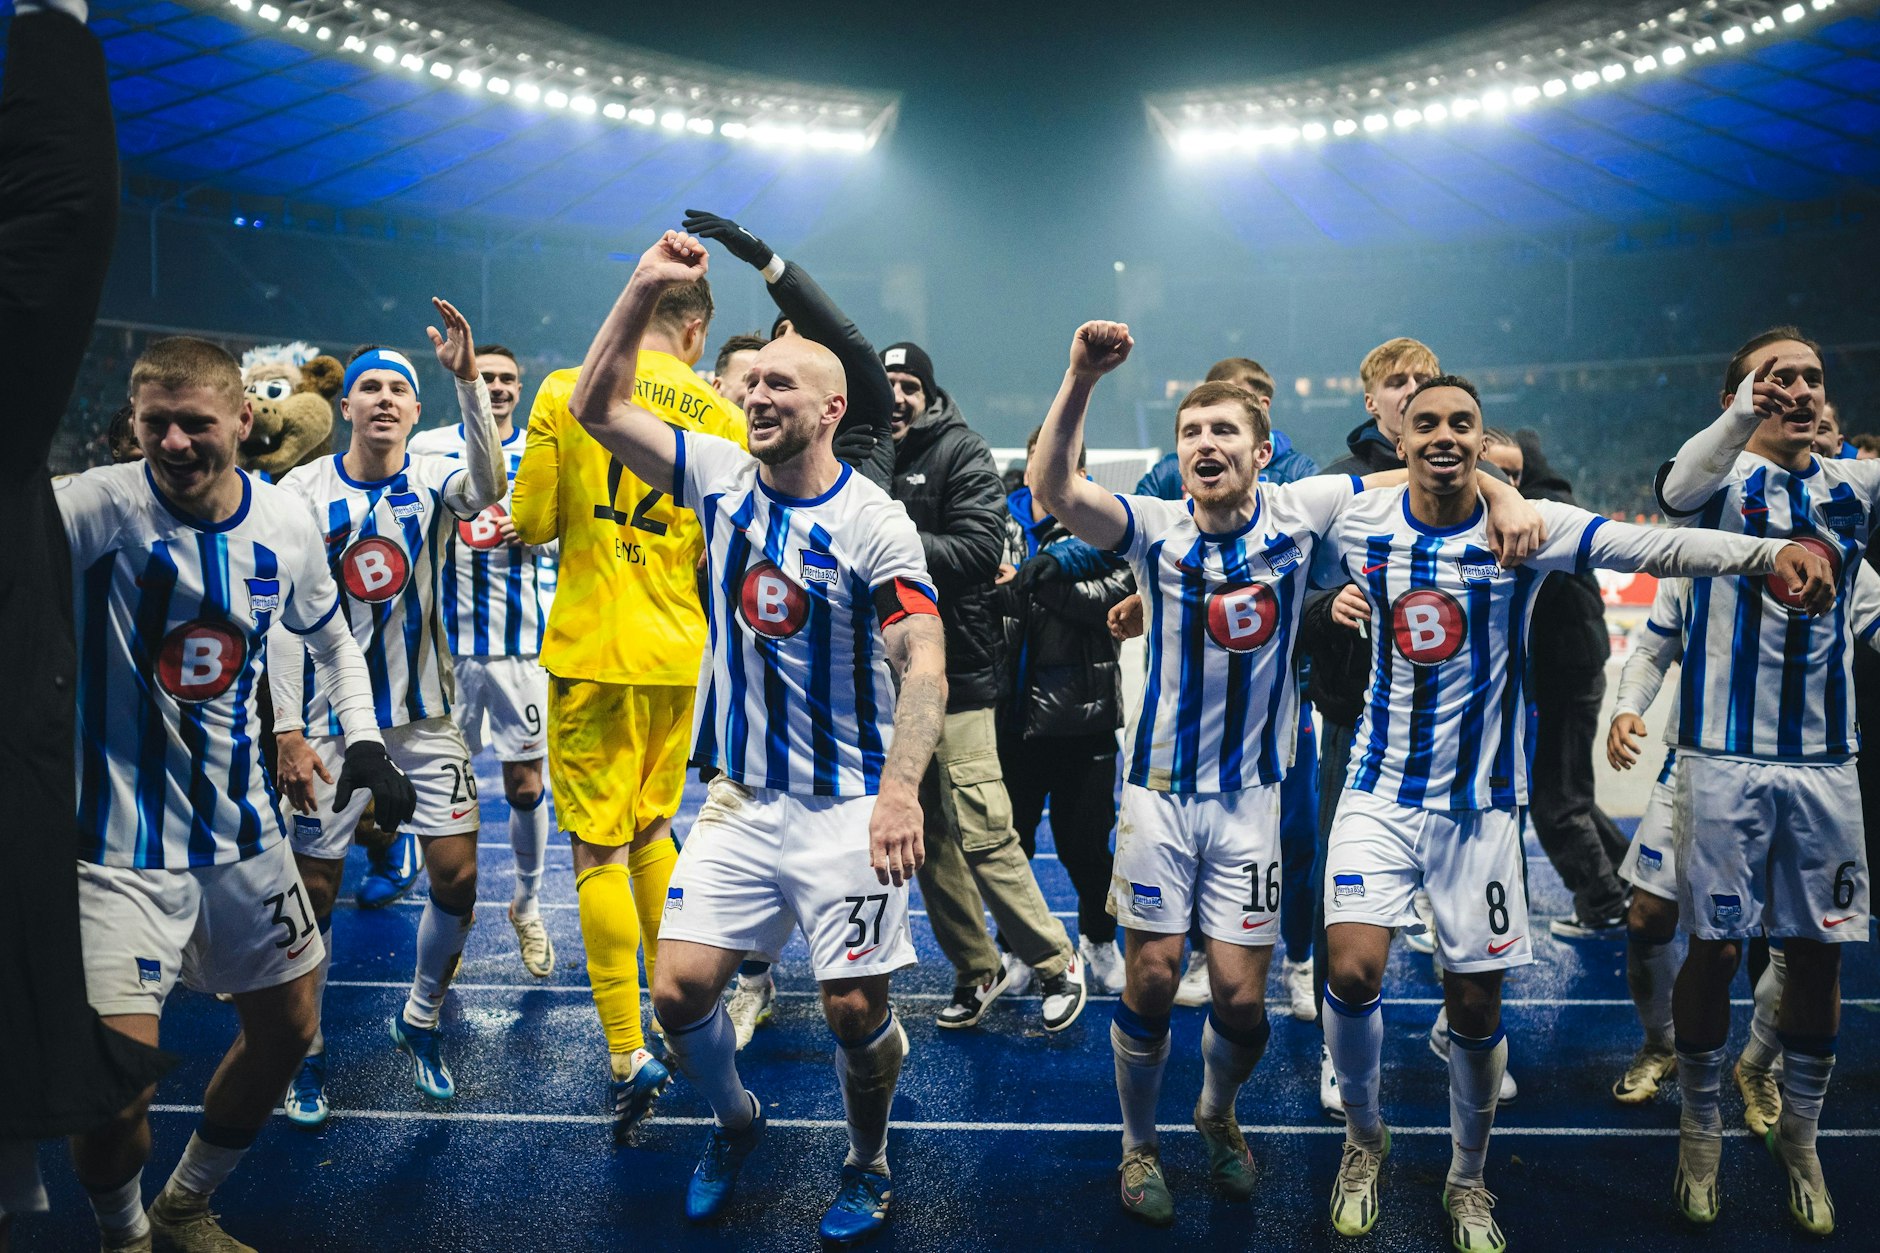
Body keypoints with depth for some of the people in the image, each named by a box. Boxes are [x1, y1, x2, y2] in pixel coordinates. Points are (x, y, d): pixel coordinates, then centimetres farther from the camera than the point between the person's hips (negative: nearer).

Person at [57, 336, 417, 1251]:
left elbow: (332, 643, 14)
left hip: (241, 826, 5)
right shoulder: (101, 507, -16)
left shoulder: (287, 525, -1)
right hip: (120, 843, -5)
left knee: (286, 1028, 15)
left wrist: (364, 742, 3)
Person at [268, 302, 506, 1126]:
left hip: (424, 716, 2)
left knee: (458, 878, 1)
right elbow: (285, 620, -6)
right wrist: (288, 731, -11)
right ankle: (305, 1056, 24)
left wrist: (468, 377, -40)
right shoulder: (303, 491, -6)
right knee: (316, 889, 4)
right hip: (330, 723, -1)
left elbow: (489, 488, -29)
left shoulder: (432, 480, -3)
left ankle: (419, 1023, 26)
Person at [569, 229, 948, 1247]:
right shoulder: (721, 476, 2)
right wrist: (646, 287, -7)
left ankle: (868, 1165, 29)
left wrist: (900, 787, -35)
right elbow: (598, 408, 4)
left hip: (848, 806, -4)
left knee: (855, 1009, -1)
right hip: (742, 794, 4)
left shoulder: (872, 523, -13)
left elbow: (923, 664, -20)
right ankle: (734, 1122, 32)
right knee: (679, 988, 0)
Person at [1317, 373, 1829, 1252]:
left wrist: (1772, 551, -30)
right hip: (1380, 791, 1)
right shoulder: (1357, 523, -3)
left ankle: (1468, 1182, 32)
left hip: (1480, 801, 0)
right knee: (1353, 971, -15)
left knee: (1476, 1008, 6)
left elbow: (1655, 545, -20)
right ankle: (1364, 1136, 15)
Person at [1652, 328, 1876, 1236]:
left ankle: (1799, 1137, 27)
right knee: (1716, 948, 3)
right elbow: (1680, 488, -27)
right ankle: (1700, 1133, 21)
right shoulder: (1723, 476, -3)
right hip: (1727, 758, -3)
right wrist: (1743, 417, -48)